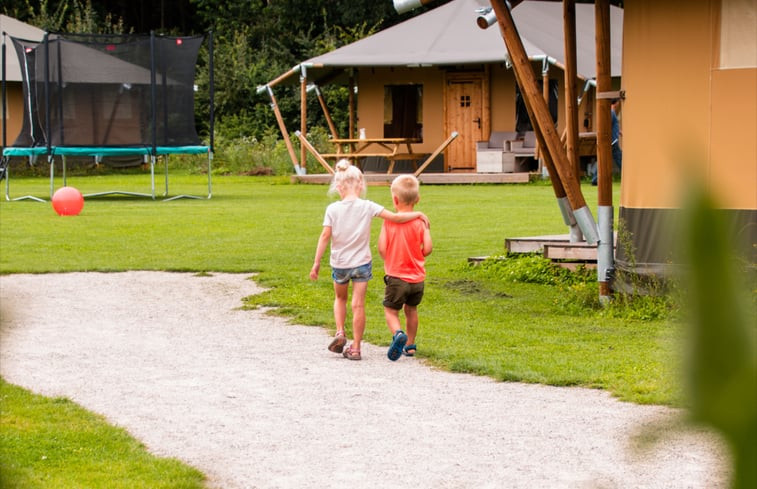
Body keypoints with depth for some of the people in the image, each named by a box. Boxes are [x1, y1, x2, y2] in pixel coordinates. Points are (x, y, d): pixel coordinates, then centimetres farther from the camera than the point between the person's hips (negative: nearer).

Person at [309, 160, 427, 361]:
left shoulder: (332, 209, -8)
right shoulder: (367, 207, -9)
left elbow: (325, 236, -9)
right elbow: (395, 218, -10)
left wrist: (316, 263, -3)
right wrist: (418, 214, 4)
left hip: (339, 263, 1)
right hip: (361, 262, -1)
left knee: (340, 298, 25)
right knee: (358, 305, 3)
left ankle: (340, 332, 7)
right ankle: (355, 348, 4)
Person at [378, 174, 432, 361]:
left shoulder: (389, 221, -9)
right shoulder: (420, 222, -6)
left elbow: (382, 248, -12)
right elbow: (427, 249, -12)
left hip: (396, 276, -3)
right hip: (417, 277, 3)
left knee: (391, 310, 5)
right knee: (411, 309, 22)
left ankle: (398, 333, -24)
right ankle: (410, 344, 30)